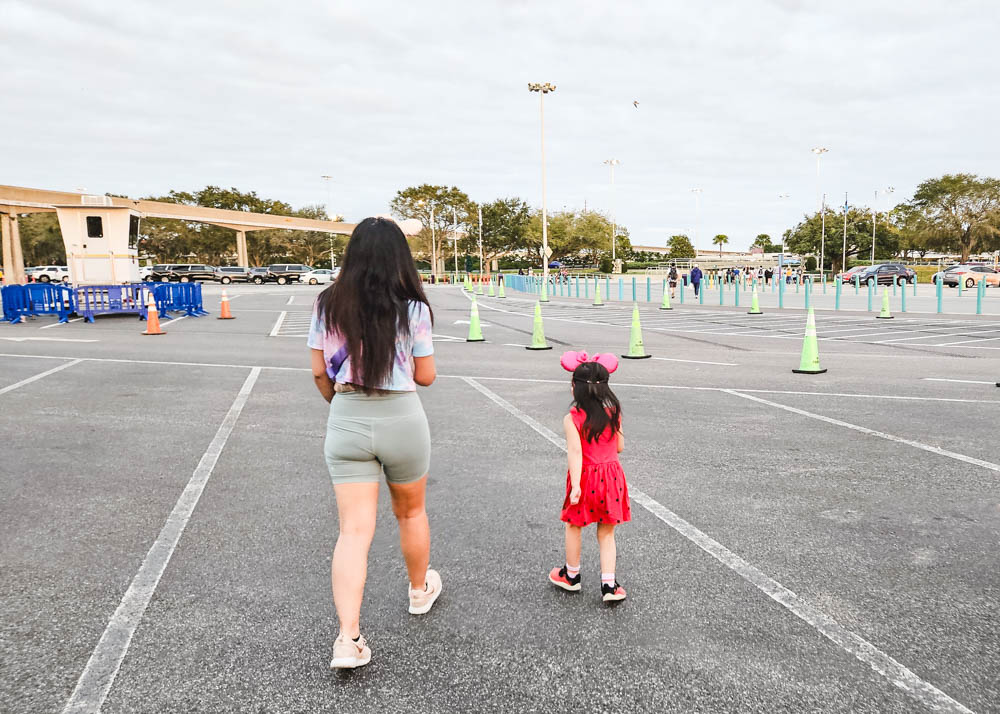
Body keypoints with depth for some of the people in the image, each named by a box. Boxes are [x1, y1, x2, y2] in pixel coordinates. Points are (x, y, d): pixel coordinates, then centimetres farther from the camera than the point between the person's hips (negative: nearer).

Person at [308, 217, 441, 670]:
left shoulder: (328, 305, -2)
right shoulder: (413, 308, -9)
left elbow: (319, 372, 3)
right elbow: (426, 376, -4)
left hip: (346, 422, 1)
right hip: (401, 418, -1)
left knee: (354, 530, 3)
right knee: (411, 513, 22)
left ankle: (348, 638, -3)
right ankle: (420, 590, 44)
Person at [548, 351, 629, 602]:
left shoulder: (571, 419, -15)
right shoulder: (613, 413, -4)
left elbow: (575, 452, -22)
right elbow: (620, 447, 3)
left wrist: (575, 485, -24)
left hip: (586, 478, -3)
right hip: (611, 474, 3)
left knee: (574, 527, 18)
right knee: (606, 534, 14)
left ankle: (571, 576, 34)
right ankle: (609, 586, 11)